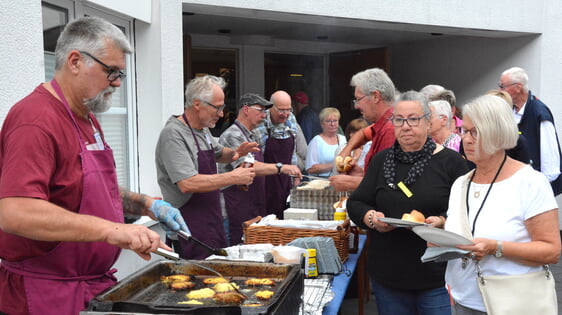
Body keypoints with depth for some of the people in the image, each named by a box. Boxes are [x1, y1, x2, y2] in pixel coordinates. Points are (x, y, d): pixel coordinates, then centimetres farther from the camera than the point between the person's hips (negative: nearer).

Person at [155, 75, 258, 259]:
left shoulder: (203, 130, 11)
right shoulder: (173, 134, -18)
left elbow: (218, 153, 30)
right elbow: (187, 184, -27)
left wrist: (235, 153, 7)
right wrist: (232, 177, -21)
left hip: (212, 221, 9)